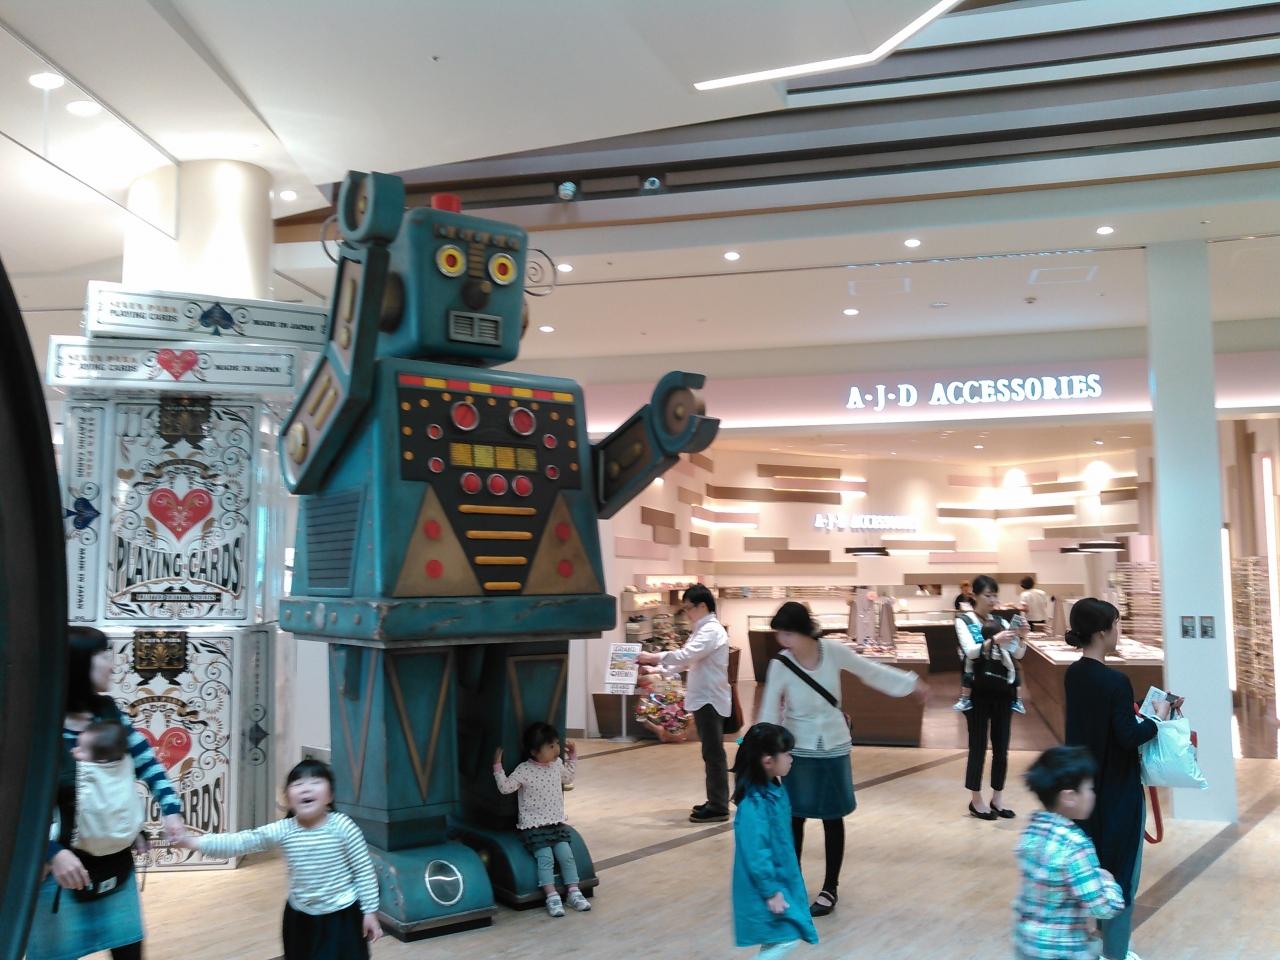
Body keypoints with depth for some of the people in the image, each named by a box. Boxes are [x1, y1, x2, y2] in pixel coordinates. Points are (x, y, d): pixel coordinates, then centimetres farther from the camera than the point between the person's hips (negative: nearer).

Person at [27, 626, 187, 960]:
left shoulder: (108, 711, 1)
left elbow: (145, 761, 6)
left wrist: (171, 809, -6)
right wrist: (54, 852, -30)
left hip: (115, 861, 6)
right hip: (63, 865, -5)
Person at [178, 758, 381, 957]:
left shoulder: (342, 826, -18)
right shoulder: (283, 830, -11)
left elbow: (363, 870, -11)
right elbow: (241, 842, -13)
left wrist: (370, 911, -8)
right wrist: (197, 842, -23)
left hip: (340, 916, -3)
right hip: (300, 917, 4)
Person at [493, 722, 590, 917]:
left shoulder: (557, 764, 5)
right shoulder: (524, 770, -13)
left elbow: (567, 779, 26)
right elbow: (505, 787, -19)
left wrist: (572, 758, 24)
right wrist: (497, 766, -24)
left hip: (556, 823, 5)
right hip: (533, 826, -5)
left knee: (566, 855, -7)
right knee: (545, 858, -18)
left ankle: (574, 892, 2)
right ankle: (552, 896, -15)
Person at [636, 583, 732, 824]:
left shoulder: (712, 631, -16)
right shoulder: (702, 630, 17)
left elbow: (685, 656, -26)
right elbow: (686, 661, 15)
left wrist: (654, 657, -17)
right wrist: (656, 668, 4)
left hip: (710, 700, -10)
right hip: (703, 699, 10)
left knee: (713, 754, -5)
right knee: (711, 753, 14)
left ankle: (719, 808, -1)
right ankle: (715, 802, 21)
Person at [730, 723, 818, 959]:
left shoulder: (773, 788, 2)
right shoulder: (754, 804, -28)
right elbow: (756, 853, -26)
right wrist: (771, 891, -20)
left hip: (781, 879, 9)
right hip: (767, 886, -9)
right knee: (786, 939, -9)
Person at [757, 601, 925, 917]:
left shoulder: (832, 651, -13)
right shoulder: (780, 665, -17)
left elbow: (870, 671, 3)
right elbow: (768, 711, -15)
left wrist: (912, 683, 11)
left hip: (833, 746, 1)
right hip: (798, 748, -1)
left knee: (832, 817, 8)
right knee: (794, 817, 5)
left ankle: (830, 888, 22)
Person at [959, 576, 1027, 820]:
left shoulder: (1001, 623, 9)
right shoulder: (964, 622, -4)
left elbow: (1018, 655, 0)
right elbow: (971, 652, -20)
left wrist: (1020, 638, -20)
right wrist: (994, 640, -36)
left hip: (1003, 689, 5)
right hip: (979, 690, -5)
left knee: (1001, 745, 9)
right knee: (978, 745, 0)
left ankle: (997, 798, 20)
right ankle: (976, 800, 10)